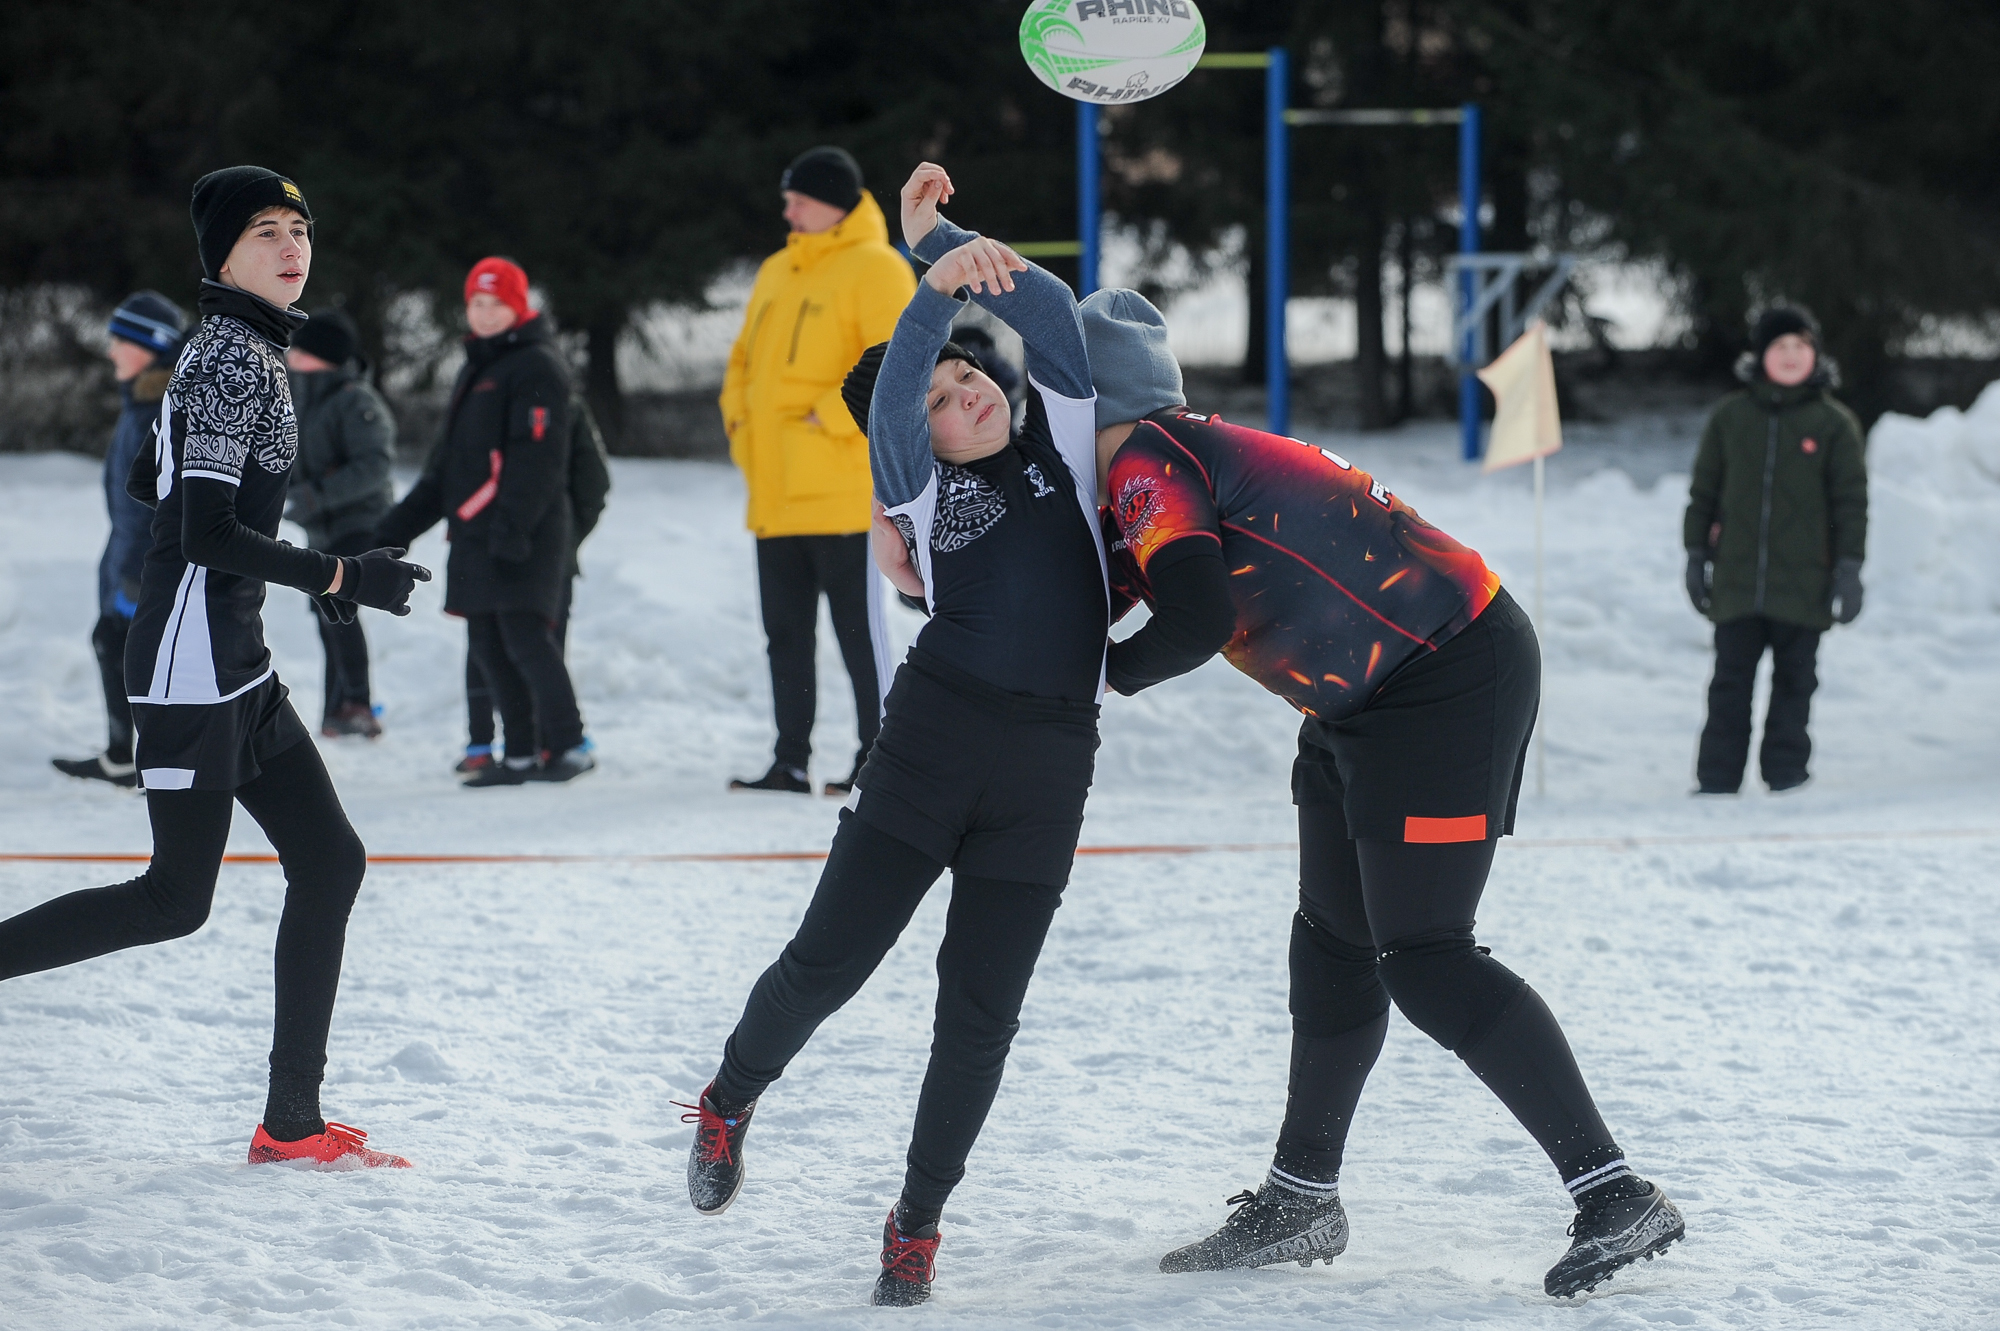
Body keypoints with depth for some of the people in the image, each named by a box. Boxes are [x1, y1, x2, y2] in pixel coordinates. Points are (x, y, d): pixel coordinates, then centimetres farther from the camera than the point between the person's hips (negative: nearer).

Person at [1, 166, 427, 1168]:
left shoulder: (232, 350, 14)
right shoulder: (236, 360, -15)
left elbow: (149, 481, 25)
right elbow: (208, 535, -21)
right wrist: (339, 577, -17)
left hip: (234, 658, 10)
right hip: (192, 656, -10)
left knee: (329, 862, 6)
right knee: (176, 898, -7)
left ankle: (292, 1121, 8)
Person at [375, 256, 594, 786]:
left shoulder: (536, 368, -6)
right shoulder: (474, 372, 23)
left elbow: (537, 457, -16)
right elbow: (446, 465, 28)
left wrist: (512, 529, -25)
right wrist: (398, 527, 25)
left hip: (524, 539, -9)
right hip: (475, 537, 9)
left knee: (524, 637, -14)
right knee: (488, 646, 6)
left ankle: (567, 745, -10)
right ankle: (521, 754, 10)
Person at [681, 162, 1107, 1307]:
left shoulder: (1064, 421, 12)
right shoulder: (918, 483, 5)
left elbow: (1047, 303, 3)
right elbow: (891, 398, -15)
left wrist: (939, 238, 3)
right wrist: (938, 288, -27)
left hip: (1049, 761, 2)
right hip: (936, 736, -2)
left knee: (982, 1005, 1)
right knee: (829, 959, -1)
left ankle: (920, 1220, 13)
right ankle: (730, 1103, 28)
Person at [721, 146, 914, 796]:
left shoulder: (874, 269, -6)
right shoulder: (777, 273, 19)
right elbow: (745, 360, 26)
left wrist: (828, 419, -18)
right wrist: (741, 427, 10)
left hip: (844, 492, -8)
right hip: (776, 495, 8)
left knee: (858, 625, -4)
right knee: (785, 631, 9)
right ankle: (790, 761, 13)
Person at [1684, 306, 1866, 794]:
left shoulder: (1833, 423, 2)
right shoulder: (1729, 418, 7)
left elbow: (1851, 499, 4)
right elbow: (1704, 490, 11)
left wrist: (1849, 568, -1)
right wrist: (1696, 555, 7)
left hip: (1804, 582, -1)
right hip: (1737, 580, 1)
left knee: (1794, 681, 5)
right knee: (1730, 683, 2)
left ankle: (1786, 773, 14)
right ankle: (1717, 781, 5)